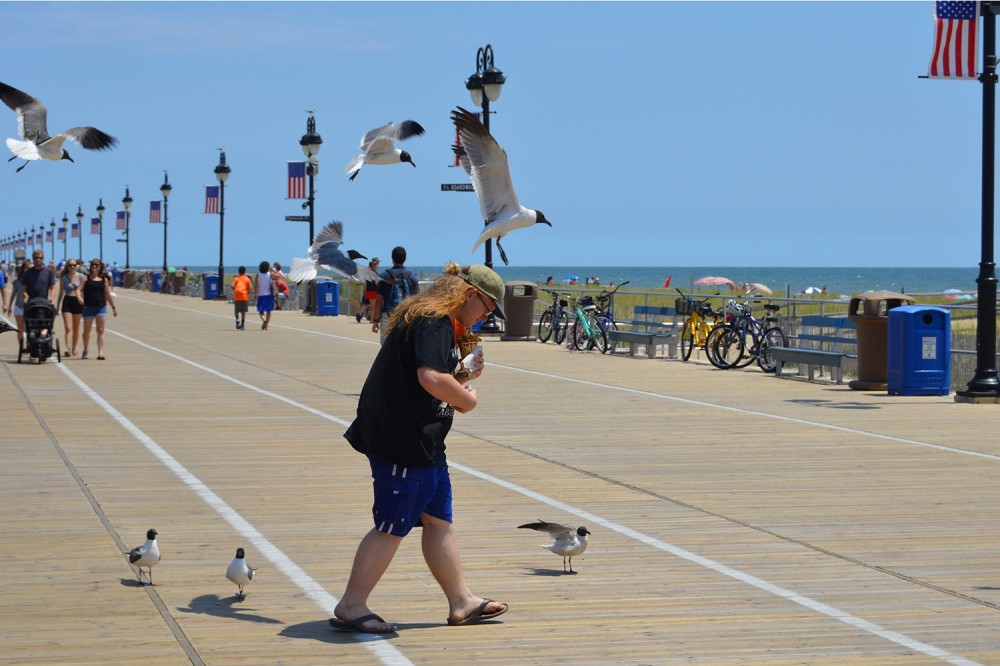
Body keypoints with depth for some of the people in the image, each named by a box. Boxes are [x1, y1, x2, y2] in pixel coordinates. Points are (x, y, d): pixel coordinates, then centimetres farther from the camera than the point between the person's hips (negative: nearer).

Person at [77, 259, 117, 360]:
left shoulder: (104, 280, 9)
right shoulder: (86, 278, 4)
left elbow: (108, 295, 16)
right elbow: (79, 289, -4)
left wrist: (114, 307, 17)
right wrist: (79, 298, -25)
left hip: (101, 307, 1)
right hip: (88, 307, -1)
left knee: (100, 330, -7)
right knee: (87, 330, 8)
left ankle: (100, 353, -12)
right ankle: (85, 351, 27)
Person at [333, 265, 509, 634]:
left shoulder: (430, 320, 17)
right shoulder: (434, 323, -17)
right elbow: (431, 379, -30)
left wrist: (462, 371, 13)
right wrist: (466, 398, -14)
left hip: (422, 443, 11)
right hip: (403, 441, -11)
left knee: (439, 520, 16)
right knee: (393, 527, -5)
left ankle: (461, 602, 24)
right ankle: (350, 607, 2)